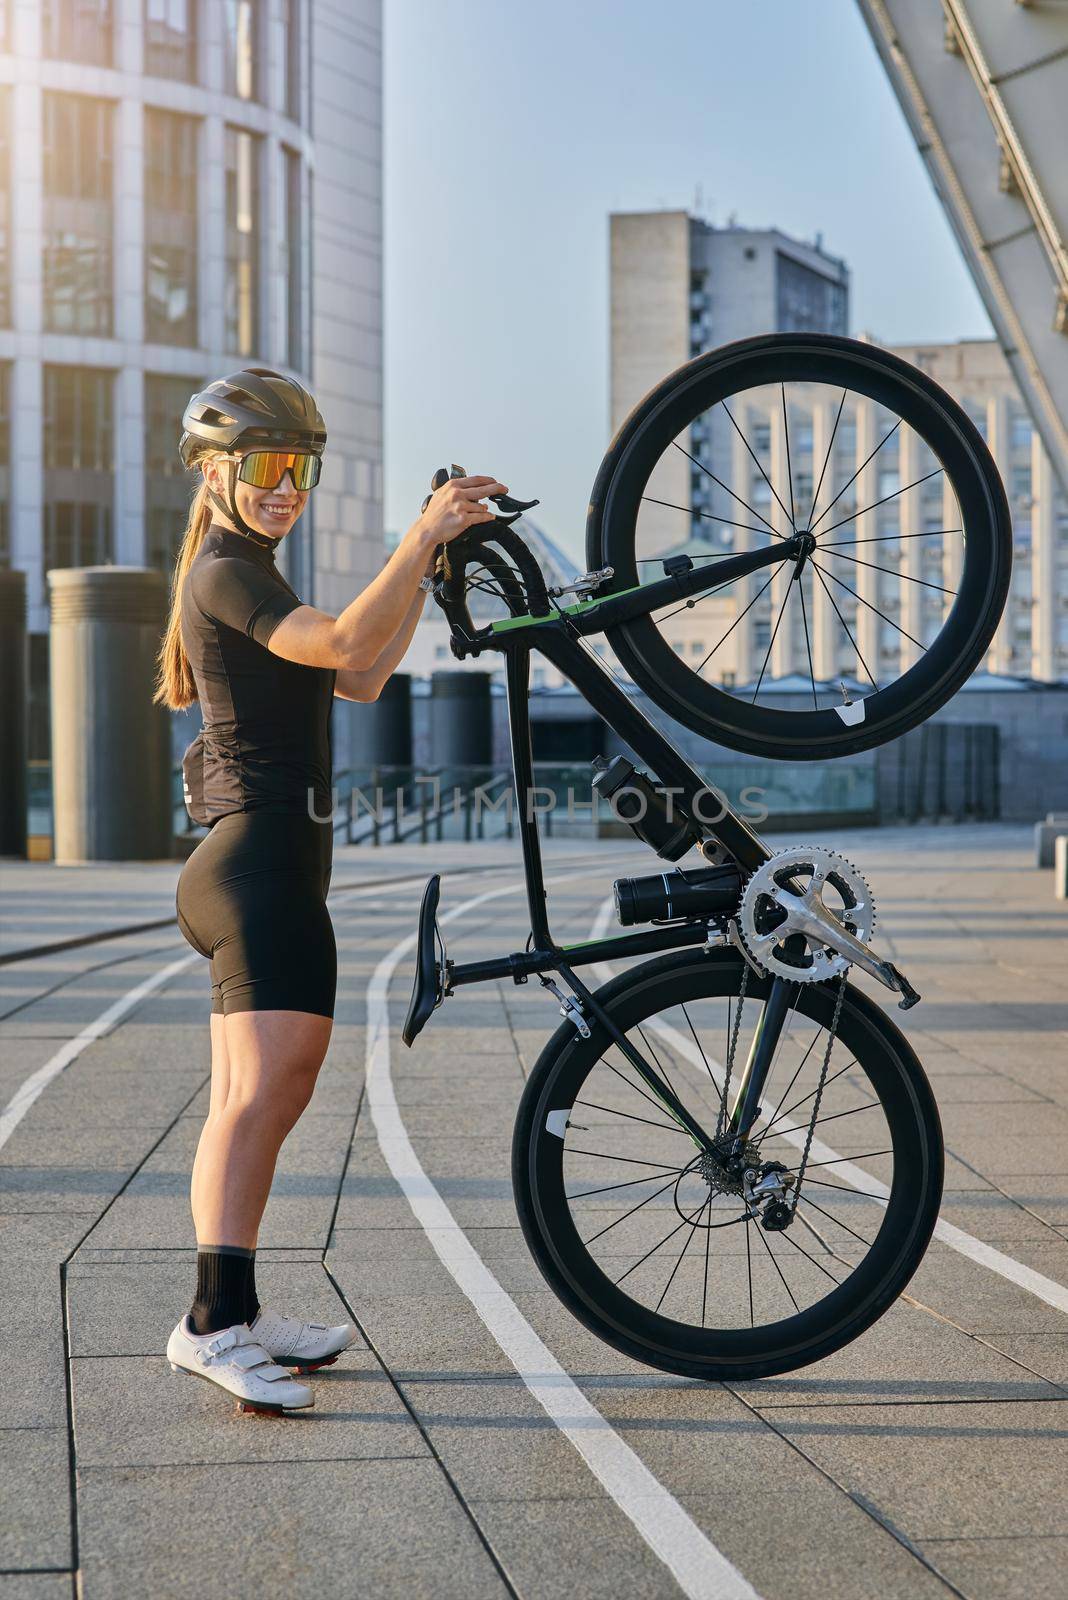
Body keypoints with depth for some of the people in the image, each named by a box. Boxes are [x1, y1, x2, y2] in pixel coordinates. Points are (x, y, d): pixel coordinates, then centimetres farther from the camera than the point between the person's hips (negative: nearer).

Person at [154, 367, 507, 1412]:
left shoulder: (243, 577, 23)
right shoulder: (225, 575, -9)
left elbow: (362, 678, 19)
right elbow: (345, 642, -25)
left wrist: (427, 564, 15)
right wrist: (423, 536, -22)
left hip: (267, 863, 11)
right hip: (263, 859, -11)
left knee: (251, 1099, 10)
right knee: (265, 1090, -19)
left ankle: (235, 1314, 14)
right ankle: (216, 1321, -24)